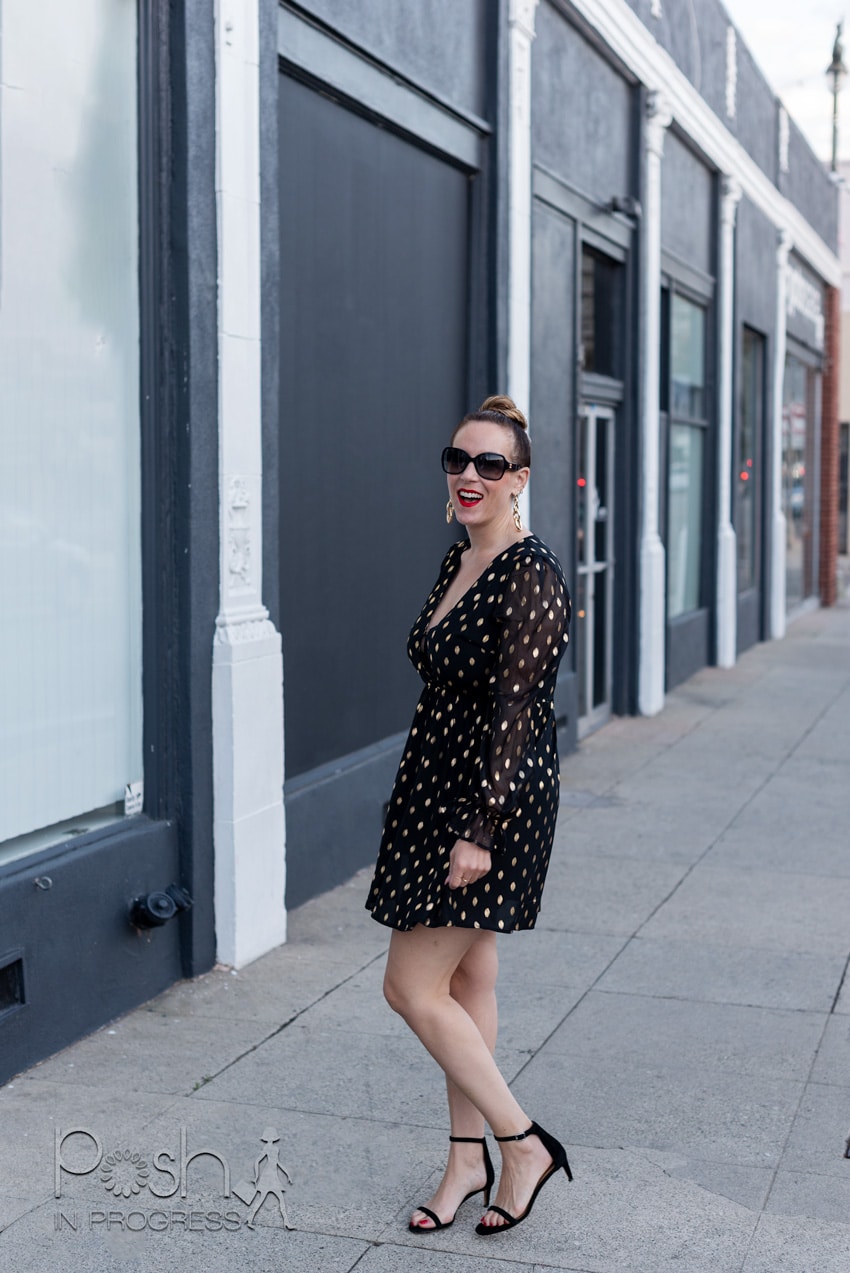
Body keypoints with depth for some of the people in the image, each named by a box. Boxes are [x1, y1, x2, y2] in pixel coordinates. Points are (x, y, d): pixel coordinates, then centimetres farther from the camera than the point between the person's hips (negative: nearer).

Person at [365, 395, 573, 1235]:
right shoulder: (459, 559, 10)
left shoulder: (530, 572, -17)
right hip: (439, 790, 9)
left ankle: (524, 1144, 9)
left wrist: (477, 831, -22)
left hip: (492, 801, -9)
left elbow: (515, 712, -21)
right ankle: (470, 1157, 26)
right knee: (467, 983, 15)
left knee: (412, 987, -5)